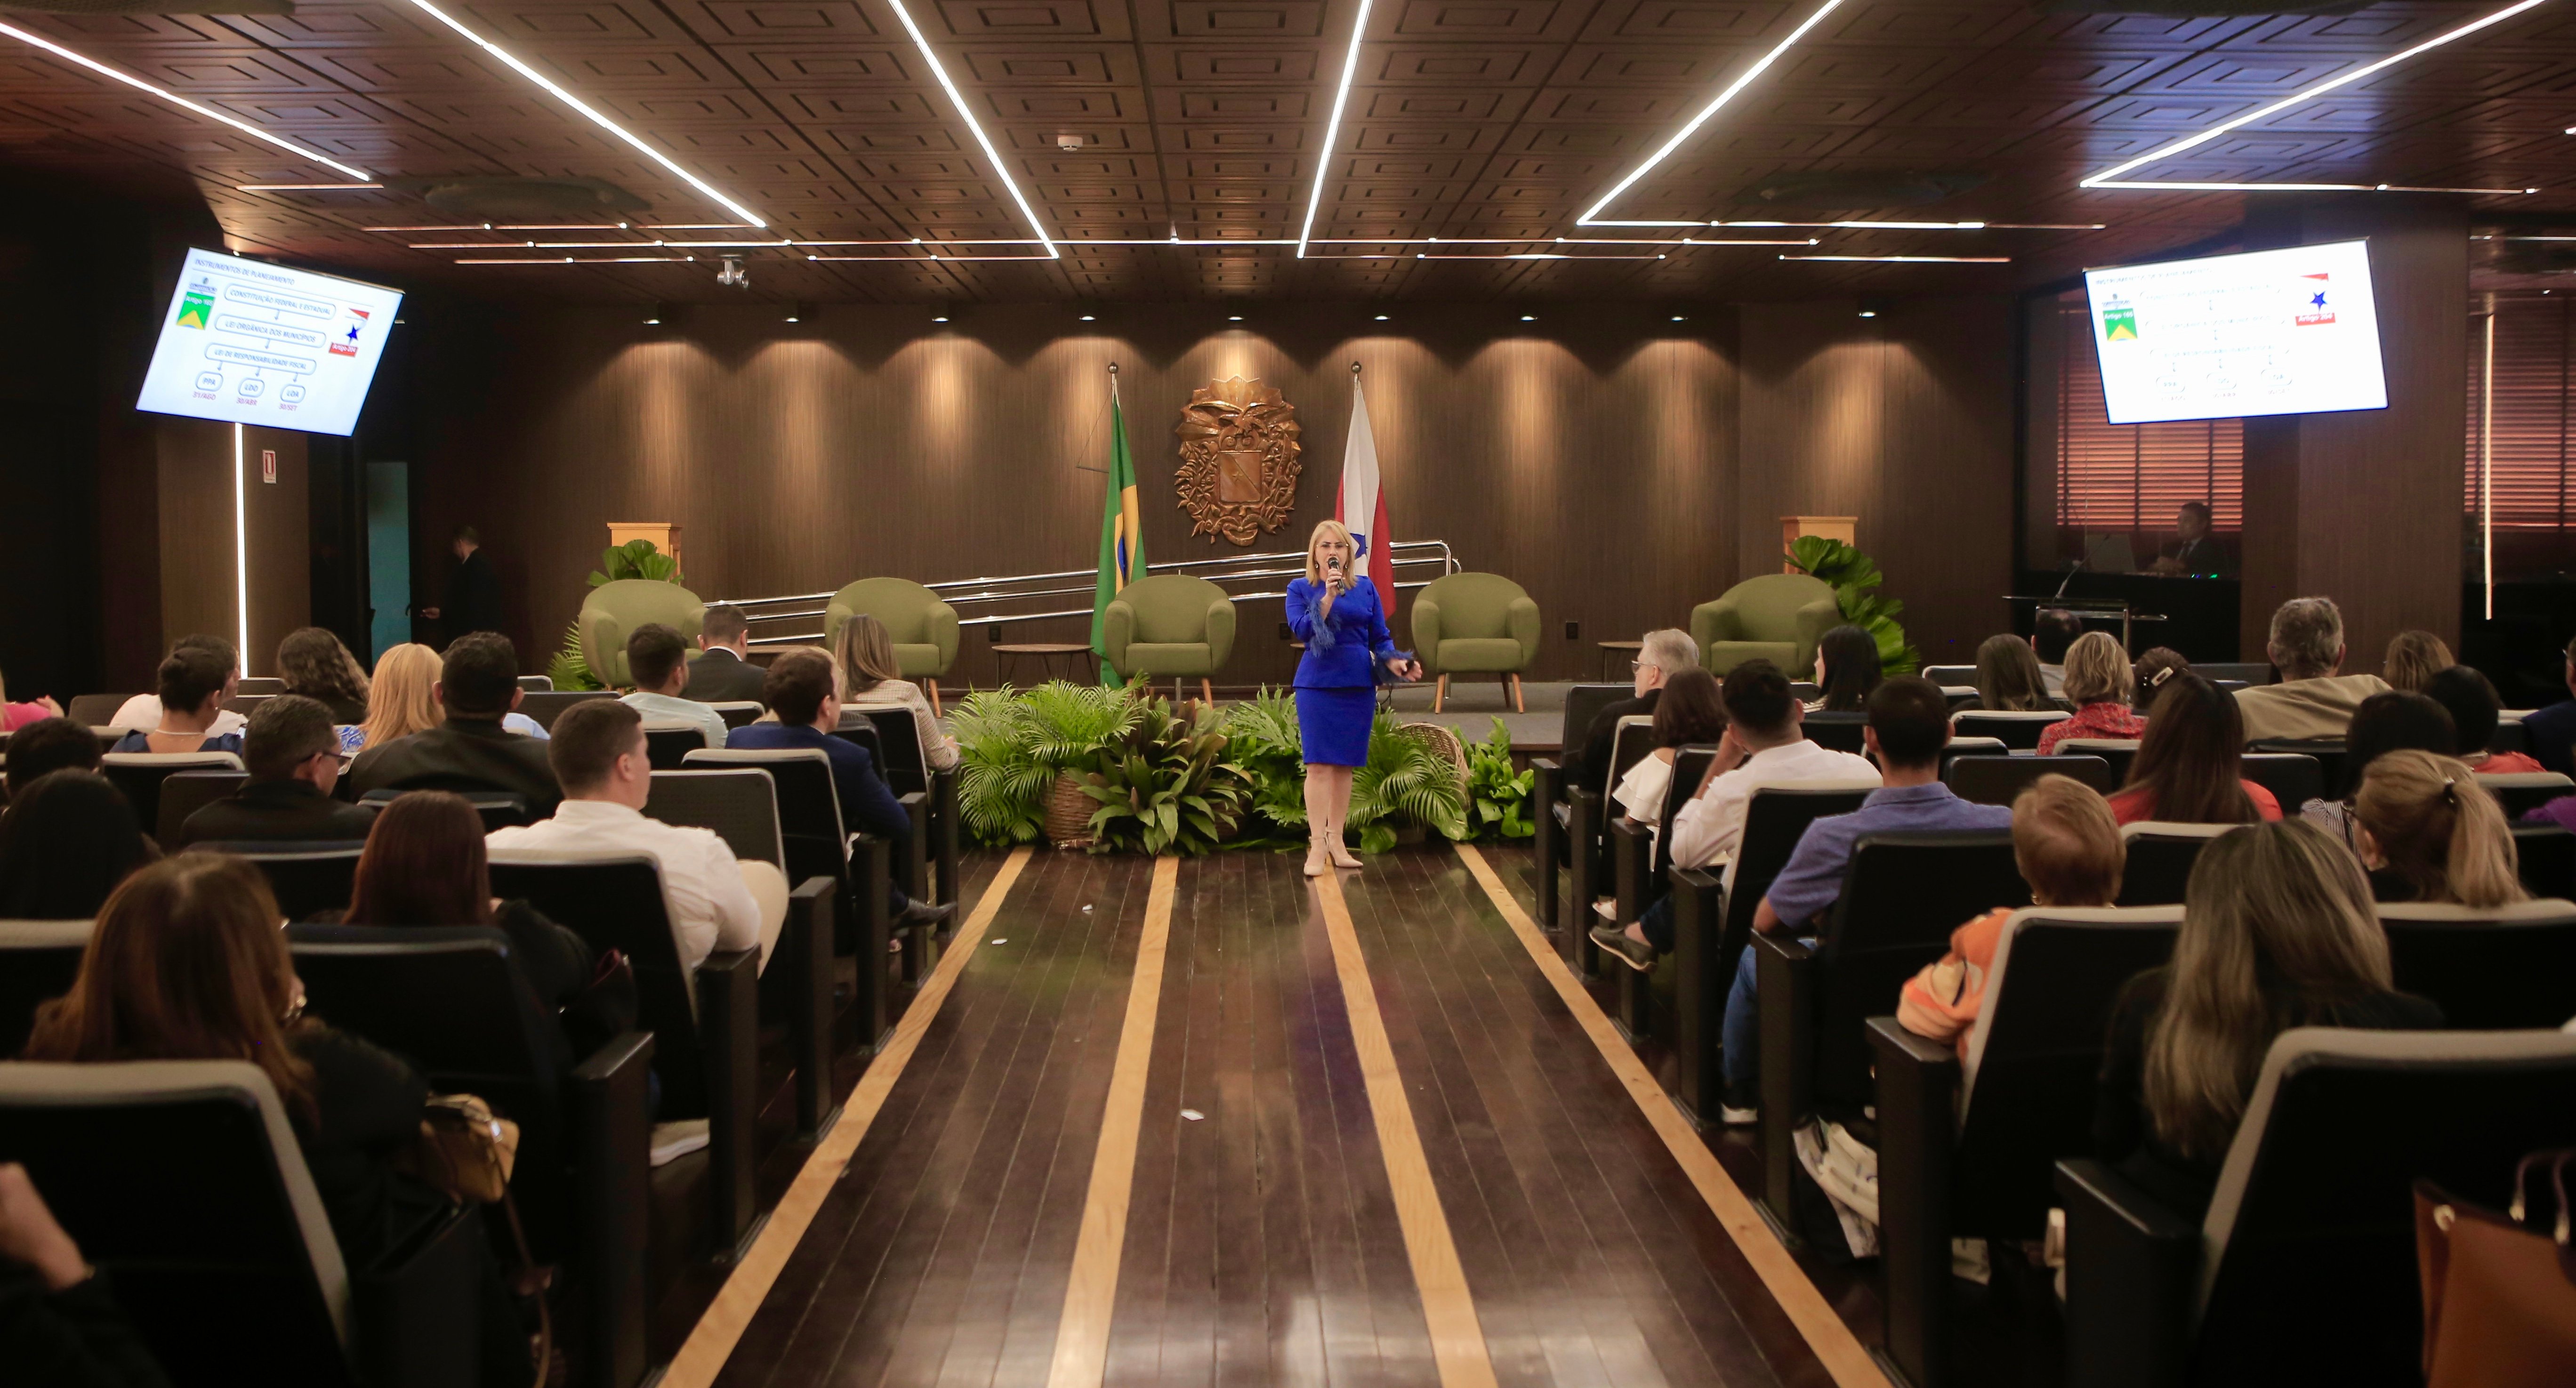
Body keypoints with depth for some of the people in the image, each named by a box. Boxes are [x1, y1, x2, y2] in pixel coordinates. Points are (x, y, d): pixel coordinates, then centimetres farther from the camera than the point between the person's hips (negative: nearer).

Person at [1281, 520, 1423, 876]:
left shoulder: (1366, 589, 8)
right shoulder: (1300, 589, 1)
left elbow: (1380, 636, 10)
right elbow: (1301, 630, -14)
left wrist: (1394, 661, -8)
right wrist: (1329, 596, -20)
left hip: (1359, 685, 3)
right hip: (1317, 685, -3)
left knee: (1345, 765, 8)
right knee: (1319, 764, -7)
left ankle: (1336, 840, 17)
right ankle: (1317, 844, -4)